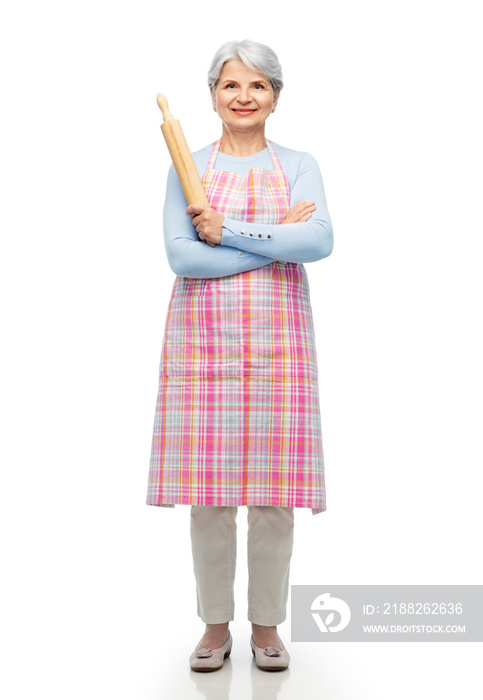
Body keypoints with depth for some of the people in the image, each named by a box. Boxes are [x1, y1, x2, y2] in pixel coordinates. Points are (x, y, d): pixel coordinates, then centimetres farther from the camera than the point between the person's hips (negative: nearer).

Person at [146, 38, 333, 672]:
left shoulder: (299, 166, 9)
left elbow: (320, 241, -10)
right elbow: (181, 256, -7)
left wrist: (228, 230, -12)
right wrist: (278, 240, -9)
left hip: (277, 339, 0)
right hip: (202, 339, 0)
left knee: (274, 490, 3)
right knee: (208, 492, 3)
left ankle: (267, 625, 23)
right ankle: (216, 624, 23)